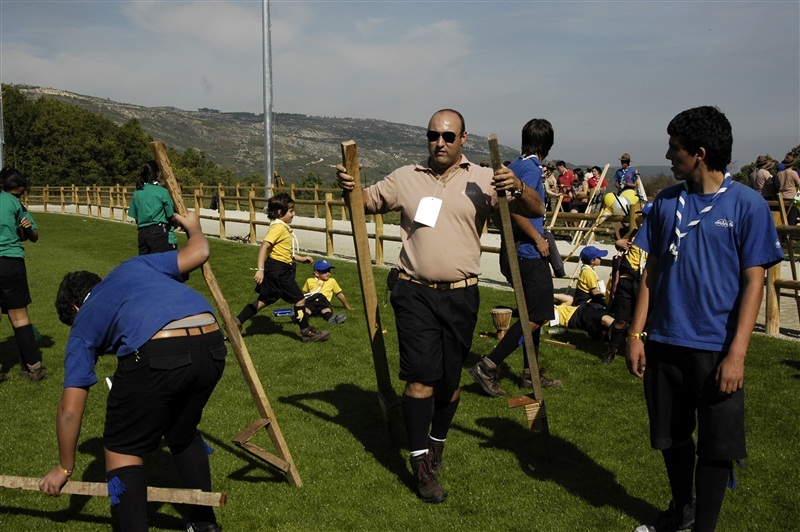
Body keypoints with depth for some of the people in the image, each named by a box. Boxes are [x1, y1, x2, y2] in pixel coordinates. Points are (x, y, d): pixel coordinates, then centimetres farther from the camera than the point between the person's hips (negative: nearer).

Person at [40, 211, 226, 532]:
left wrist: (64, 468, 33)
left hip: (156, 356, -5)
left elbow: (70, 410, 19)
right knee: (182, 433, 30)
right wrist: (194, 228, 51)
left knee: (122, 449, 17)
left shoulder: (83, 327, 23)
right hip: (212, 346, 6)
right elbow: (198, 254, 27)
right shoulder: (134, 266, 32)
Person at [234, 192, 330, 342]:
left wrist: (300, 258, 26)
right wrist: (260, 269, -32)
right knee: (299, 299, -1)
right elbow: (264, 246, -25)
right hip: (278, 270, -10)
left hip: (274, 270, 10)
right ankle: (306, 332, 9)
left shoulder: (283, 227, 15)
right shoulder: (278, 227, -16)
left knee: (263, 301, 15)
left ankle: (236, 323, 15)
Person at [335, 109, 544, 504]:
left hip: (461, 295, 1)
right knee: (420, 378, -5)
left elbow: (535, 211, -2)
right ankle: (421, 464, 7)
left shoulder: (483, 180, 2)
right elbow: (367, 202, 17)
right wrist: (348, 187, -5)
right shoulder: (405, 178, 7)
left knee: (450, 379, 11)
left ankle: (437, 444, 35)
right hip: (415, 294, 0)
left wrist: (517, 187, -23)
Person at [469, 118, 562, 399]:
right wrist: (538, 239, -17)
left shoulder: (517, 166, 14)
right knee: (536, 317, -6)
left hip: (516, 252, 10)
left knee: (534, 314, 17)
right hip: (527, 253, -10)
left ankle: (531, 373, 25)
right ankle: (488, 366, -6)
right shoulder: (532, 168, -14)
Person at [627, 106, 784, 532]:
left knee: (716, 449, 5)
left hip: (716, 350, -4)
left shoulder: (746, 204, -8)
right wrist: (636, 333, 2)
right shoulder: (666, 201, 3)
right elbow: (652, 269, 7)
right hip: (664, 344, 4)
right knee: (671, 437, 17)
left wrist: (736, 354, -15)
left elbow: (753, 281, -9)